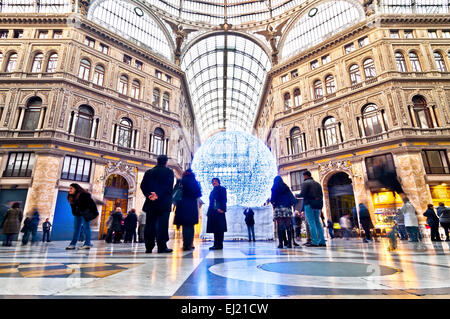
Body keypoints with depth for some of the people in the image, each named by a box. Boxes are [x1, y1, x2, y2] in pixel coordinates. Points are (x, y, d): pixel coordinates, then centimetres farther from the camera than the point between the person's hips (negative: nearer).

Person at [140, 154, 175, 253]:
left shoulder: (149, 172, 12)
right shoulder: (169, 172, 1)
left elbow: (143, 186, 4)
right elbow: (169, 186, -12)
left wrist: (148, 195, -5)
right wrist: (158, 195, -17)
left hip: (150, 202, 4)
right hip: (164, 203, -3)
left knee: (150, 224, 7)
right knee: (162, 224, -3)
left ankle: (149, 247, 9)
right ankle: (162, 247, -5)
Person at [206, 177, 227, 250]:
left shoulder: (222, 189, 4)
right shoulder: (213, 191, 24)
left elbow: (224, 200, -7)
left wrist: (222, 209, -20)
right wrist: (208, 211, 14)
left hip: (219, 211, -7)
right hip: (212, 212, 7)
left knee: (219, 228, -8)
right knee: (214, 228, 6)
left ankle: (219, 244, -7)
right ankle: (216, 244, 10)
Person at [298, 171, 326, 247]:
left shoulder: (305, 183, -4)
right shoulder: (317, 183, 18)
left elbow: (303, 194, -14)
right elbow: (321, 195, 16)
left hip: (309, 204, -7)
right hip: (318, 205, 7)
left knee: (311, 223, -7)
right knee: (318, 223, 10)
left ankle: (314, 242, -10)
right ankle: (322, 242, 8)